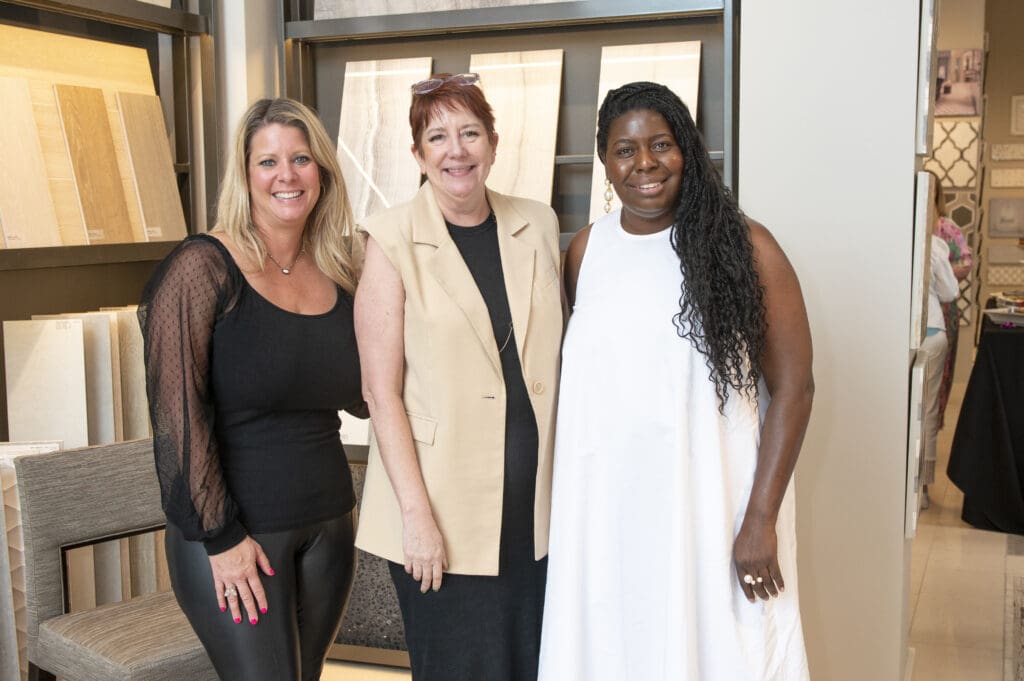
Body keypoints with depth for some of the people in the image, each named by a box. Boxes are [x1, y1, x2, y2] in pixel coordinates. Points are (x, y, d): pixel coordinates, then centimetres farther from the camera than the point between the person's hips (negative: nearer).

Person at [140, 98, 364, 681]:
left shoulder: (339, 274, 6)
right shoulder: (204, 267, -11)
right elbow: (177, 411, -15)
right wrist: (220, 536, -15)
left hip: (329, 526, 6)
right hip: (233, 535, -6)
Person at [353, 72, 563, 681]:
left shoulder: (538, 226, 6)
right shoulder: (393, 240, -7)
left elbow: (556, 355, 12)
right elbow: (381, 391, -9)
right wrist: (415, 513, -14)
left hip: (537, 507, 4)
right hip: (444, 517, -4)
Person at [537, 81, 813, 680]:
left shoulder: (744, 247, -6)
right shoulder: (587, 249, 6)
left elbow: (792, 387, -6)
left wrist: (762, 518, -12)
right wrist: (564, 501, 9)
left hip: (712, 511, -3)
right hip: (605, 512, 4)